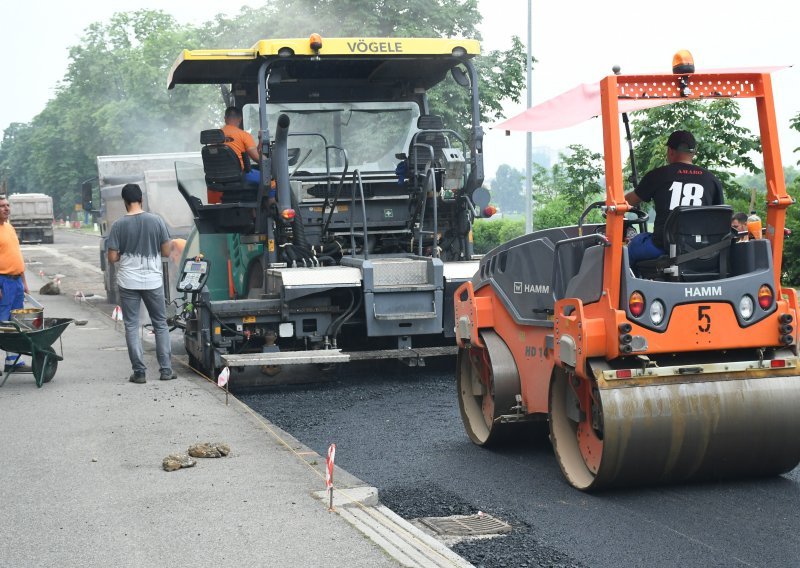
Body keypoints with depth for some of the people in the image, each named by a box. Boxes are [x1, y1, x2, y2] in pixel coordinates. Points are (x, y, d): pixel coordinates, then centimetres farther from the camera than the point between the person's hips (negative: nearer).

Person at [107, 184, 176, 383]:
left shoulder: (118, 225, -7)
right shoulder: (156, 221, -4)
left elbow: (112, 258, -6)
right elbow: (166, 251, 0)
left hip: (128, 282, -1)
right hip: (153, 281, 1)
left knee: (131, 326, 6)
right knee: (161, 324, 12)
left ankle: (139, 372, 3)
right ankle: (166, 369, 10)